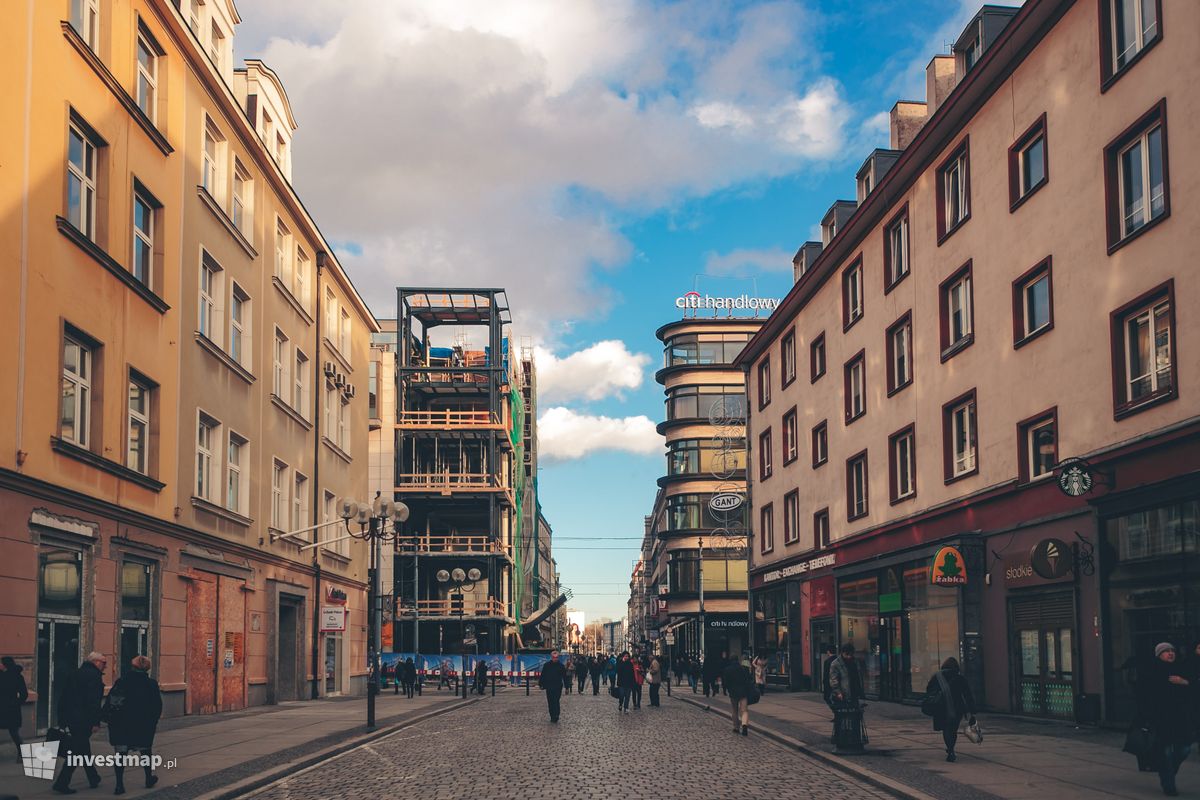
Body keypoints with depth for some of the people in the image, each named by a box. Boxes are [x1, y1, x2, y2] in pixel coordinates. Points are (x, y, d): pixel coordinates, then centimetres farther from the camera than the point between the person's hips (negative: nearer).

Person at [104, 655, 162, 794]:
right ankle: (149, 778, 31)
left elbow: (109, 702, -4)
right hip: (143, 725, 0)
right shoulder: (151, 684, -4)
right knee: (145, 751, 18)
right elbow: (157, 706, 0)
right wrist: (154, 722, 11)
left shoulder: (121, 681, -2)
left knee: (121, 753, 3)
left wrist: (107, 719, 2)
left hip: (121, 725, 0)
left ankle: (119, 785, -3)